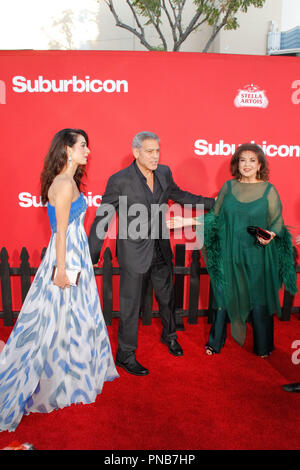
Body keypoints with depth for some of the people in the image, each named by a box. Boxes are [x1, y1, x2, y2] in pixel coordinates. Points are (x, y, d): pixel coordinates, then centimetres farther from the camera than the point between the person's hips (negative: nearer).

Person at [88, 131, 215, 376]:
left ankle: (169, 335, 50)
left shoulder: (164, 172, -1)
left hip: (161, 250, 6)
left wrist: (213, 203, 18)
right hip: (134, 252, -5)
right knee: (130, 306, 7)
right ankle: (125, 355, 27)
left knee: (167, 297, 22)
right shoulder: (119, 181, -17)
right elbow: (102, 219, -13)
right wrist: (92, 256, -13)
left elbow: (179, 195, 18)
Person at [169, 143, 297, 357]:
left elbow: (277, 222, 0)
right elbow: (215, 217, 9)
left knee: (259, 299, 9)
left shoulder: (269, 190, -4)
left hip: (258, 255, -2)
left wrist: (270, 236, -22)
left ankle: (263, 346, 32)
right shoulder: (229, 187, 4)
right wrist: (186, 222, 1)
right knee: (224, 296, 11)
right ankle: (216, 342, 30)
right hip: (230, 254, 2)